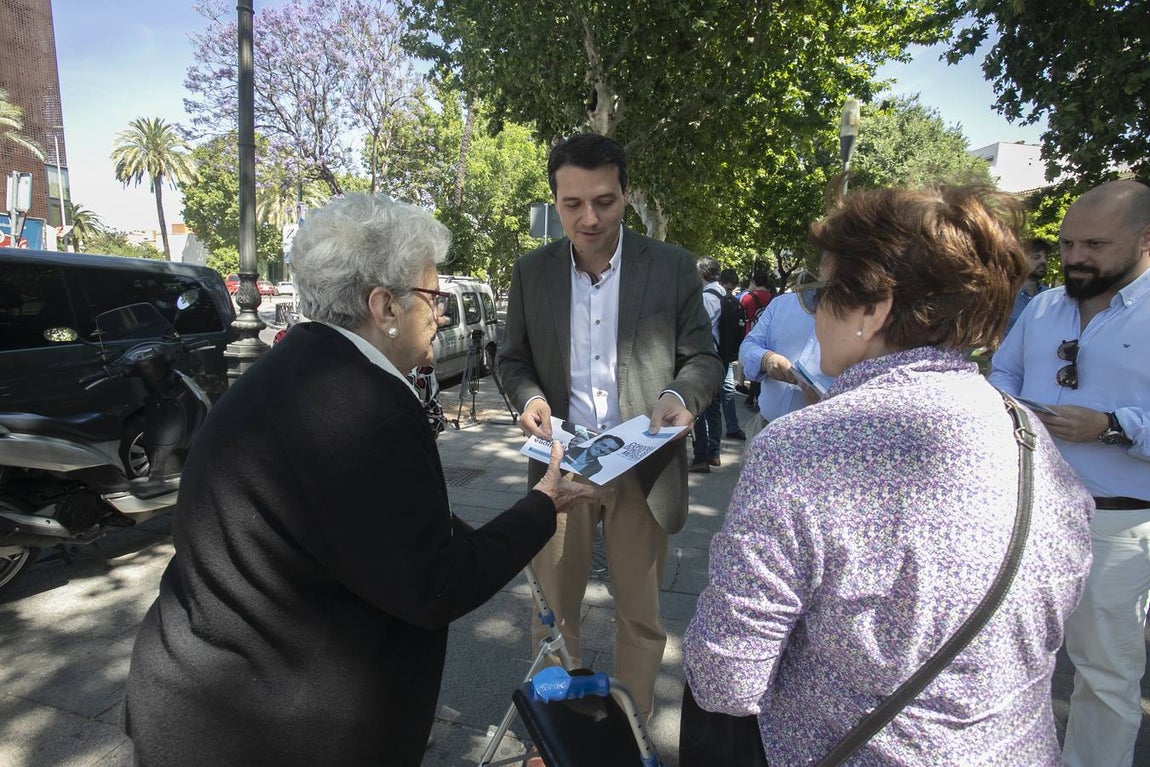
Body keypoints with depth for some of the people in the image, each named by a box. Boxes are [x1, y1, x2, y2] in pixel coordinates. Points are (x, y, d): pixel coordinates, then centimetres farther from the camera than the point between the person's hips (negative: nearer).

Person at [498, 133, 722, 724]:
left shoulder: (673, 267, -4)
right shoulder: (531, 272, 1)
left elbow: (702, 357, 3)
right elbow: (514, 359, 10)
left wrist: (679, 396, -19)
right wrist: (529, 398, -12)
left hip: (643, 466, -1)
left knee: (640, 617, 15)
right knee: (552, 613, 14)